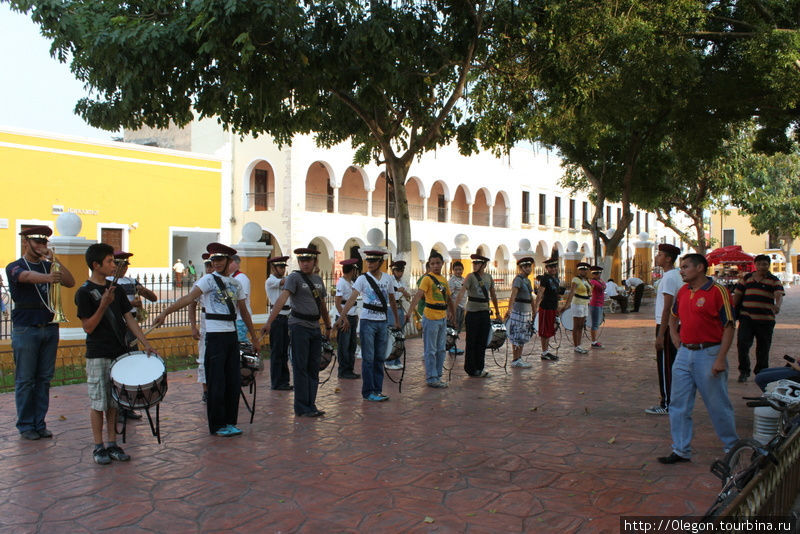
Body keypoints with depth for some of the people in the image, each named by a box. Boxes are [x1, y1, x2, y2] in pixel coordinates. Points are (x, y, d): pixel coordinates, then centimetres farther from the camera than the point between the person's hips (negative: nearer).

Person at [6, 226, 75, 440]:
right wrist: (48, 277, -47)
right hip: (25, 329, -5)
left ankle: (39, 423, 17)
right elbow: (28, 276, -27)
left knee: (44, 379, 8)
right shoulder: (15, 267, -3)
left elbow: (70, 282, -1)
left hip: (49, 328, 5)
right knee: (25, 380, 1)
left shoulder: (48, 266, 11)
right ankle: (25, 426, 11)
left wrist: (54, 261, -11)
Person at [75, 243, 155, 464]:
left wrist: (146, 344, 0)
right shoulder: (84, 293, -9)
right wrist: (103, 305, -23)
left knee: (114, 402, 11)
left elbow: (129, 319, 9)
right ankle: (99, 447, 14)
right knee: (98, 403, 2)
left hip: (120, 353, 6)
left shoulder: (116, 289, 9)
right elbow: (88, 327, -11)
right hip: (98, 356, -5)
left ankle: (112, 444, 19)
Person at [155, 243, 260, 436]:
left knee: (234, 380, 8)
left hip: (232, 334, 6)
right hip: (215, 335, -6)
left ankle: (230, 422, 20)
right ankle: (217, 426, 9)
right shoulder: (209, 279, -4)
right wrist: (165, 313, -32)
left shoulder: (235, 283, 13)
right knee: (217, 382, -2)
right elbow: (189, 298, -18)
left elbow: (244, 311, 19)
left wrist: (254, 338, 21)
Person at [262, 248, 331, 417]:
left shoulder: (318, 280, 14)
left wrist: (328, 326, 28)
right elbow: (282, 299, -19)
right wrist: (269, 322, -29)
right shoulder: (294, 278, -6)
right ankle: (302, 408, 4)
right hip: (299, 326, -6)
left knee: (313, 368, 8)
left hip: (315, 327, 6)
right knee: (300, 368, -2)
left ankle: (311, 405, 16)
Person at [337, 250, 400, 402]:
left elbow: (392, 300, 18)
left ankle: (377, 390, 17)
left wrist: (396, 319, 20)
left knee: (380, 358, 9)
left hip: (383, 322, 4)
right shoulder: (363, 279, -5)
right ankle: (368, 392, 4)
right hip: (368, 321, -4)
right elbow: (352, 299, -16)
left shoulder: (388, 279, 7)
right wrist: (342, 317, -28)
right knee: (368, 358, -3)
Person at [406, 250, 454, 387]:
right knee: (430, 350, -1)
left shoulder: (443, 279, 12)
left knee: (441, 349, 13)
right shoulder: (427, 278, -9)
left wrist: (453, 313, 23)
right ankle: (431, 378, 5)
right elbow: (418, 295, -21)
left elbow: (449, 298, 24)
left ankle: (438, 376, 23)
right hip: (431, 317, -7)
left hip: (443, 318, 8)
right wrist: (410, 311, -33)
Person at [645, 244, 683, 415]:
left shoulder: (669, 277, -17)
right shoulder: (676, 275, 14)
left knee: (665, 366, -4)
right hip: (674, 325, 10)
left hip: (666, 326, -10)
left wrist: (660, 335, -20)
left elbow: (667, 308, -21)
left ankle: (667, 405, 1)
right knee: (671, 365, 14)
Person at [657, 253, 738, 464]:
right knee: (679, 404, 7)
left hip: (709, 353, -6)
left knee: (718, 404, 6)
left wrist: (720, 359, -18)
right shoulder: (682, 292, 9)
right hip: (684, 353, 7)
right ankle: (681, 450, 16)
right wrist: (674, 334, 12)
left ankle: (732, 446, 28)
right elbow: (673, 315, 28)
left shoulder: (717, 291, -11)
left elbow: (728, 327, -12)